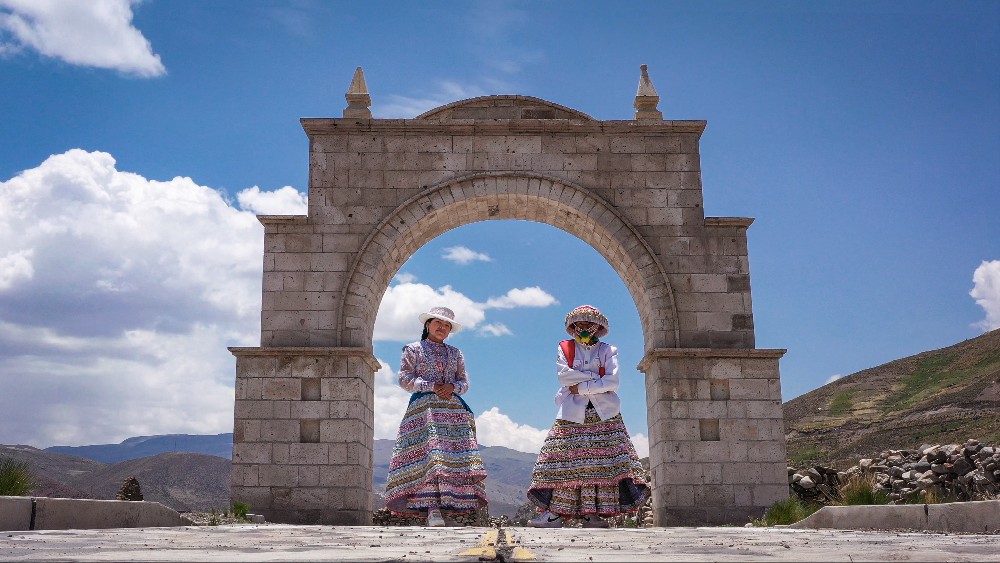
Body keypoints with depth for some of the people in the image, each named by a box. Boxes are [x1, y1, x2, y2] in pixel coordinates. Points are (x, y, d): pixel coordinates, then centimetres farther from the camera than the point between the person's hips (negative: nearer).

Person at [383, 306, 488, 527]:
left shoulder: (455, 353, 22)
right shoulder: (413, 349, 12)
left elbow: (464, 382, 17)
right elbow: (404, 379, 1)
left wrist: (452, 387, -6)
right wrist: (432, 387, -9)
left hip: (452, 408, 4)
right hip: (423, 408, -4)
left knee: (454, 455, -11)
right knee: (427, 455, -17)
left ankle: (445, 500, -11)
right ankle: (431, 507, -21)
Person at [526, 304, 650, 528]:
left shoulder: (608, 350, 12)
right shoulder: (565, 348, 14)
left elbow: (613, 381, -3)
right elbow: (563, 375, -4)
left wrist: (582, 386, -7)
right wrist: (595, 377, -5)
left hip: (604, 414, 0)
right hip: (573, 413, 0)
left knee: (601, 461, -9)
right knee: (560, 460, -10)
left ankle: (593, 512, -6)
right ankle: (553, 512, -11)